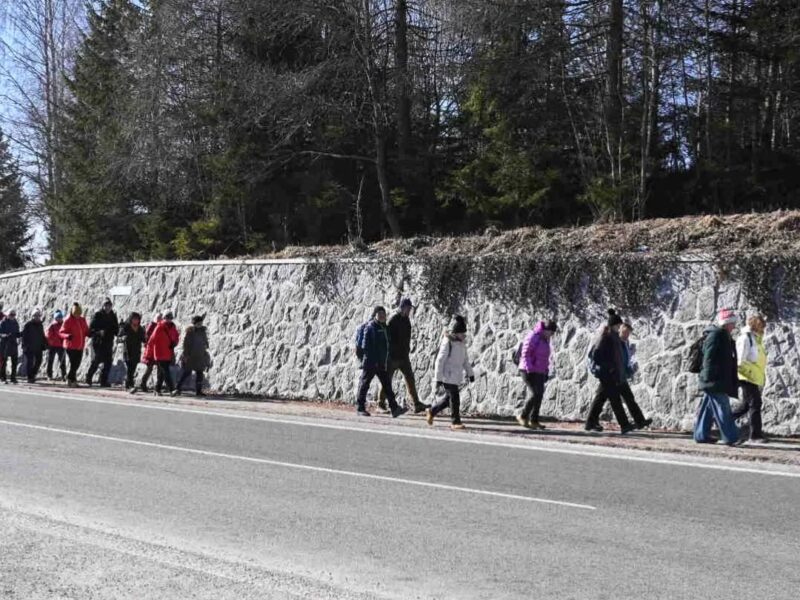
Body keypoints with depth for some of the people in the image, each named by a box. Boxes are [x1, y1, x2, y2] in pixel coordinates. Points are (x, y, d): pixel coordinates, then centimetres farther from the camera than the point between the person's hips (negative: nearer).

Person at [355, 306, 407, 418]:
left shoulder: (385, 328, 14)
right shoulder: (370, 328, -10)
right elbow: (365, 345, -14)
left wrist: (386, 361, 15)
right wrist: (371, 360, -19)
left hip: (382, 363, 7)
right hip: (370, 363, -7)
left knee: (387, 385, 1)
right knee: (364, 385, 3)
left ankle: (394, 409, -3)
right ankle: (360, 408, 11)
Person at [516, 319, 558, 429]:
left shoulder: (545, 339, 13)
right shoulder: (532, 337, -13)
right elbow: (525, 355, -16)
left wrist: (546, 371, 16)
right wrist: (529, 370, -20)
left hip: (539, 372, 8)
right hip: (529, 372, -8)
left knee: (539, 396, 3)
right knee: (536, 394, -16)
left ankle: (534, 420, 9)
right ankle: (523, 416, -3)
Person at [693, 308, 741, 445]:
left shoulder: (726, 338, 18)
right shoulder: (715, 336, -12)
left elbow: (729, 361, 23)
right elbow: (709, 359, -17)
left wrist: (734, 382, 21)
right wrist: (710, 378, -21)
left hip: (722, 381, 10)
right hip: (715, 382, -10)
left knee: (708, 408, 11)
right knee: (723, 409, -9)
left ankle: (701, 435, 15)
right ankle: (730, 437, -9)